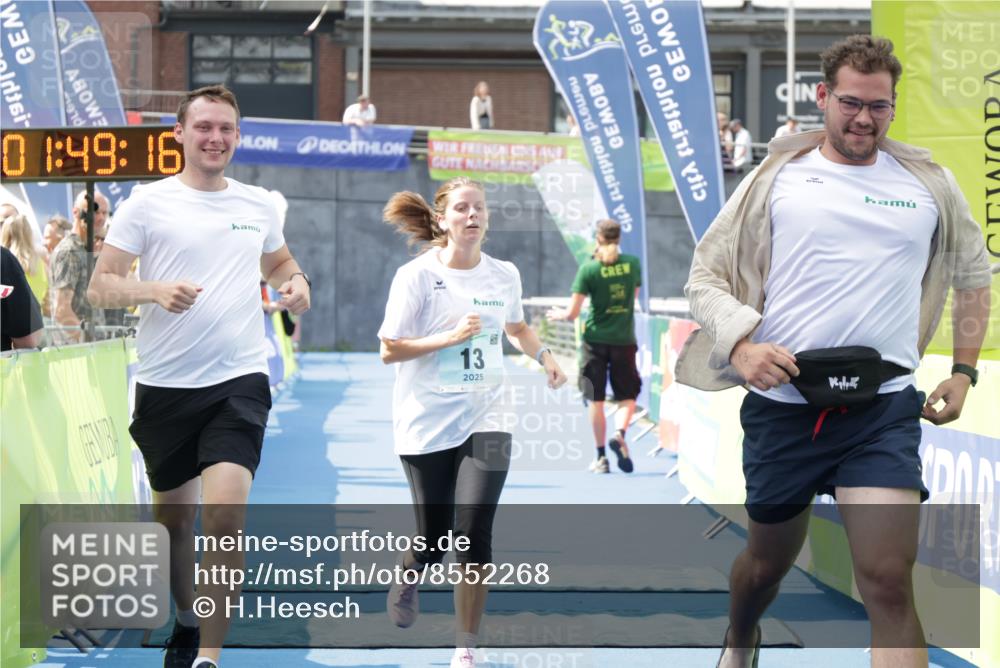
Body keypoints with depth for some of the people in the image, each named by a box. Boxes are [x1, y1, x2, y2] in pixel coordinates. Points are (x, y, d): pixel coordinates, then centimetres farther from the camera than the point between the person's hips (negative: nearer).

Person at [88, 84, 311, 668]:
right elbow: (100, 286, -3)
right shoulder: (148, 203, -1)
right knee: (174, 516, 13)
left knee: (226, 513, -17)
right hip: (165, 385, 0)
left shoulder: (259, 205, 8)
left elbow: (278, 259, 28)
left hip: (239, 381, 0)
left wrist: (295, 283, 5)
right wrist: (156, 291, -22)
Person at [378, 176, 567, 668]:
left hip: (484, 419, 2)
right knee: (434, 540, 4)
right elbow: (389, 350, -10)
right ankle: (408, 576, 43)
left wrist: (543, 356, 6)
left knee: (474, 535, -12)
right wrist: (451, 336, -20)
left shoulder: (505, 275, 4)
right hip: (427, 424, -2)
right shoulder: (416, 276, -8)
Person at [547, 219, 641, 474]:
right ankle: (620, 434, -15)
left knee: (596, 399, 8)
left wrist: (558, 314, 13)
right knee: (627, 396, 13)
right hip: (624, 339, 1)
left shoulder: (588, 269, -9)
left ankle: (601, 457, 8)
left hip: (595, 339, -1)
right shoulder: (633, 263, 0)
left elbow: (573, 312, -8)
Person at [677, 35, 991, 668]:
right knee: (769, 561, 17)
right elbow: (705, 275, 4)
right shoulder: (776, 178, 2)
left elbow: (974, 275, 21)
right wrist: (740, 343, -13)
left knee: (888, 580, -14)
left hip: (885, 408, 0)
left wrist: (964, 370, 13)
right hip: (782, 403, 0)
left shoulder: (930, 183, 6)